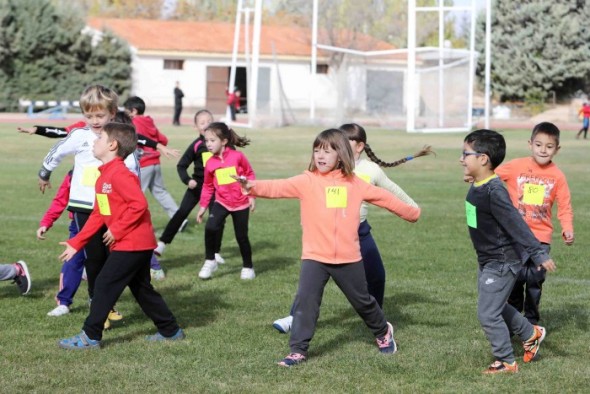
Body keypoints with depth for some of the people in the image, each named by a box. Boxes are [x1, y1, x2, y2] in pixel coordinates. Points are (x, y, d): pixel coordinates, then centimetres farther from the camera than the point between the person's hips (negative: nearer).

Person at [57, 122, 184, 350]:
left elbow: (139, 204, -26)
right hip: (138, 243, 10)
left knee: (105, 285, -5)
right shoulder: (104, 175, 14)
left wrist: (117, 230, -20)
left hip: (132, 243, -10)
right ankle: (170, 331, 25)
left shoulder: (119, 173, -17)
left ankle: (90, 337, 1)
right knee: (141, 288, 17)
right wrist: (76, 243, 15)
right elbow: (98, 215, 17)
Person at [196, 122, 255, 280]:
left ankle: (248, 267, 27)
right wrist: (203, 206, 8)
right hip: (221, 202, 2)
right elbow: (207, 186, 7)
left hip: (241, 203, -2)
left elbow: (250, 175, -2)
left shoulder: (237, 156, -12)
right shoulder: (210, 163, -4)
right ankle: (210, 261, -4)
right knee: (210, 228, -21)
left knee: (241, 236, 6)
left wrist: (251, 196, -4)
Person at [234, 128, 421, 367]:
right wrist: (254, 187, -40)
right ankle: (298, 350, -4)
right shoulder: (307, 181, -6)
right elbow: (279, 188, -22)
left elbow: (383, 197, 14)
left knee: (362, 300, 18)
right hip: (314, 257, -2)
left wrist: (411, 213, 25)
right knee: (305, 301, -13)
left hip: (348, 258, 2)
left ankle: (382, 331, 45)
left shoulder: (354, 184, 2)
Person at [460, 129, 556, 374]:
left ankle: (506, 362, 12)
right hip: (488, 261, 9)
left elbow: (516, 224, -28)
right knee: (496, 306, 24)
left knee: (488, 313, -3)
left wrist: (539, 254, -29)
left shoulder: (494, 192, -26)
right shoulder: (477, 187, 1)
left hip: (502, 263, -9)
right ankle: (531, 334, 43)